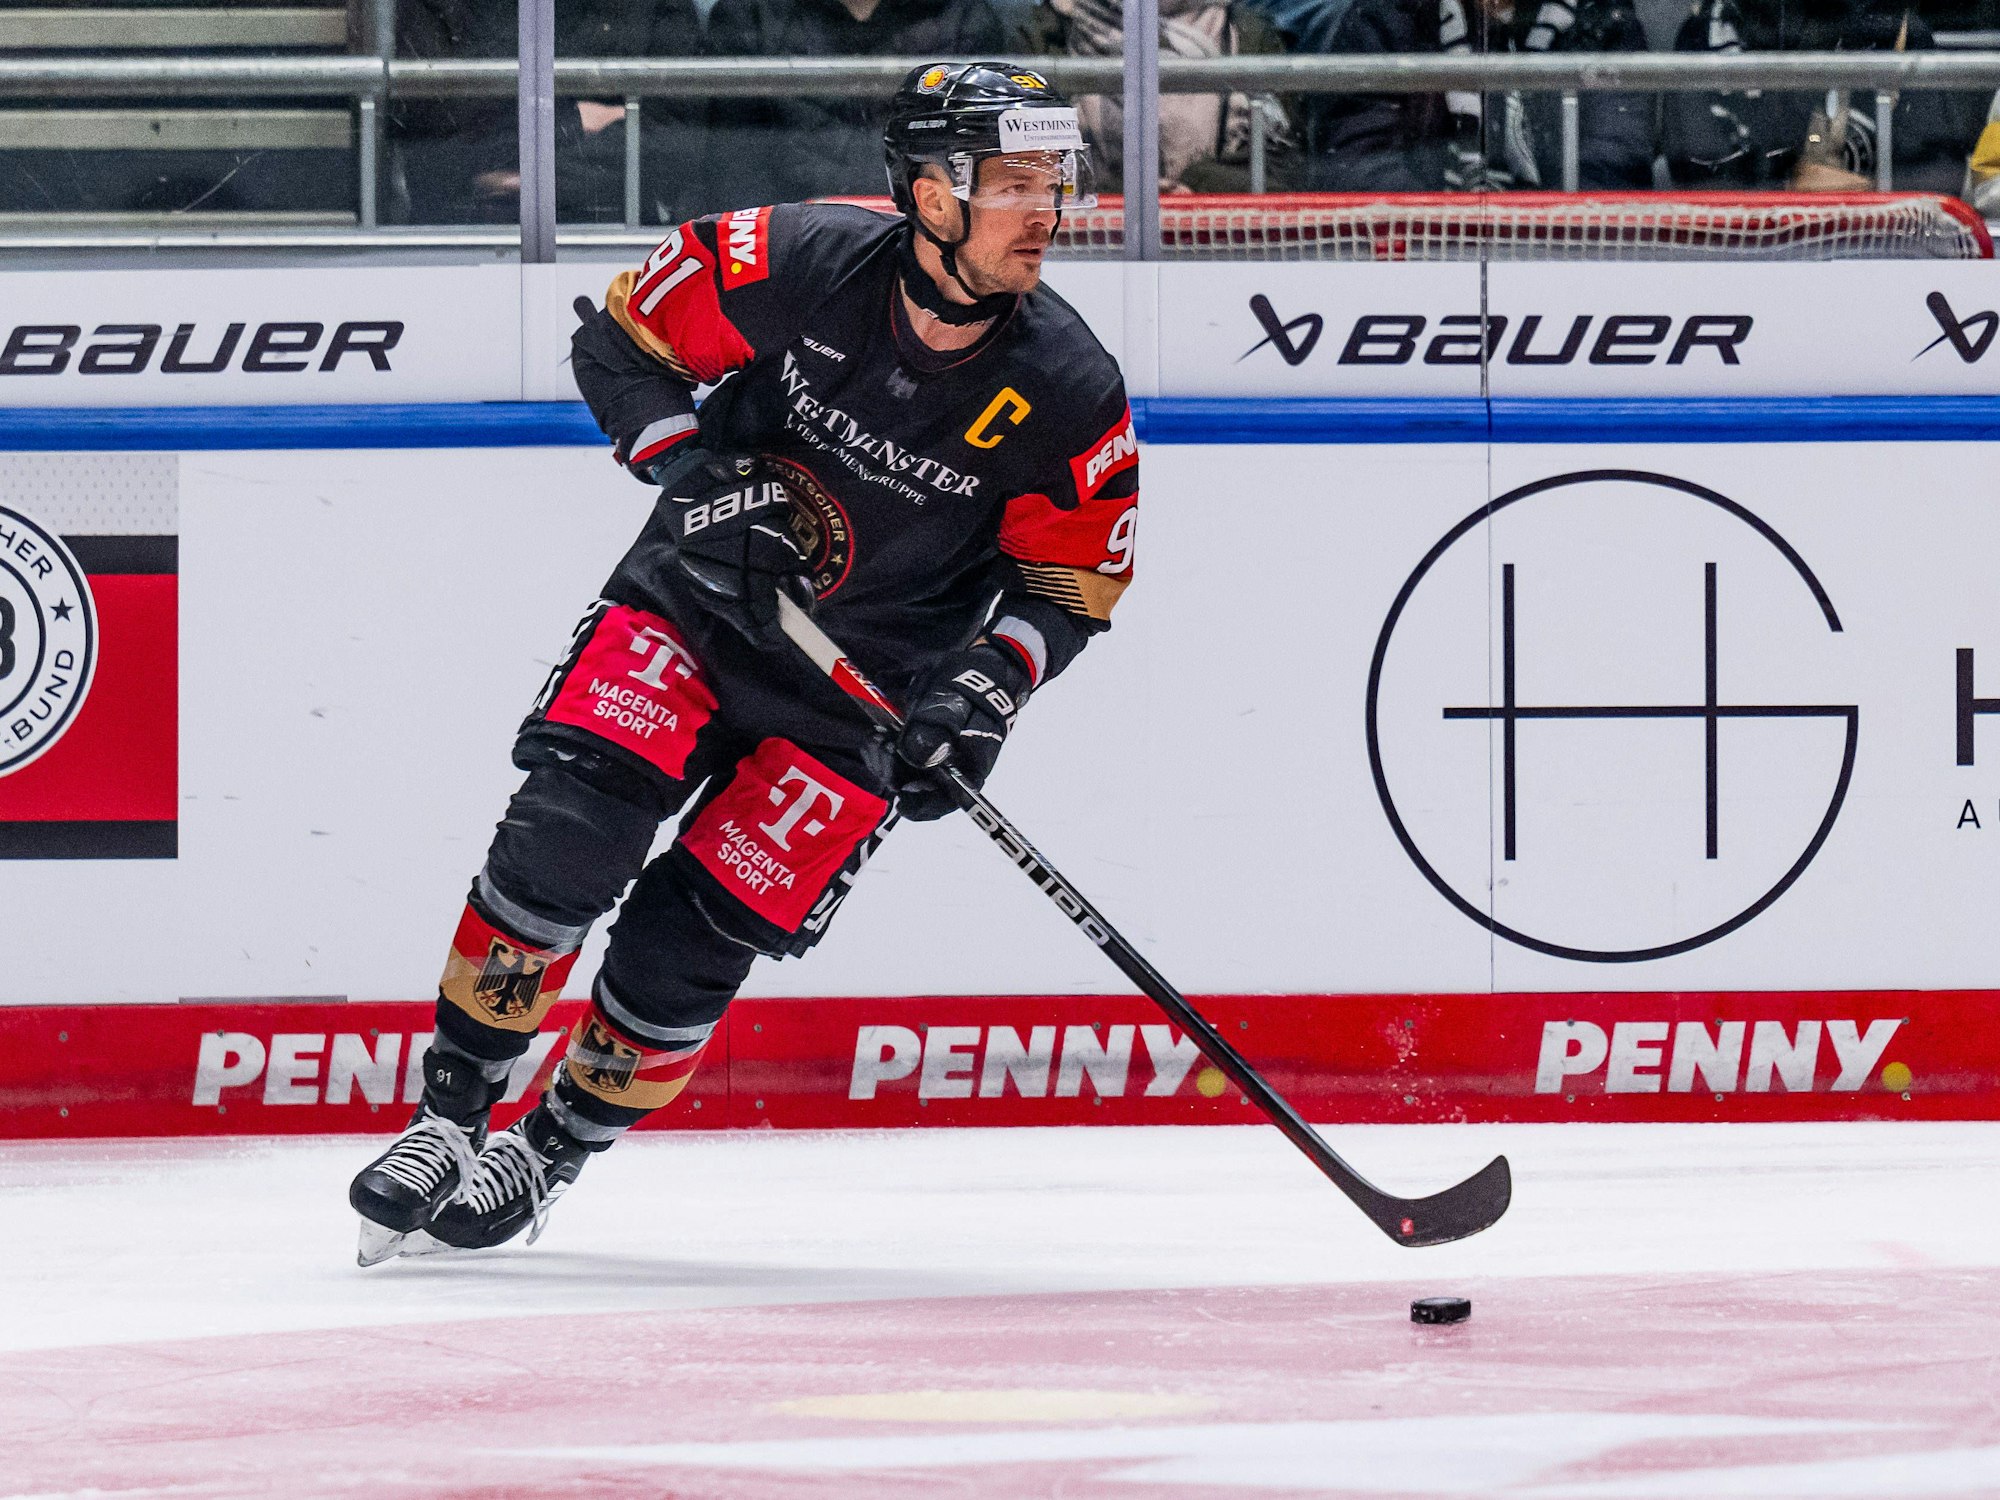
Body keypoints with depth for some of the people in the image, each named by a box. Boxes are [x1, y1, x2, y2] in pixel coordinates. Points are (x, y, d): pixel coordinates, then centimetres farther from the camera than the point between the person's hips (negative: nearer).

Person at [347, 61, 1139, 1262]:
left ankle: (547, 1159, 16)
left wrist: (988, 690, -20)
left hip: (862, 694, 0)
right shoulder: (798, 267, -18)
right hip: (694, 606, 0)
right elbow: (620, 342, -5)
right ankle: (447, 1118, -8)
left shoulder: (1072, 395, -16)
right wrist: (704, 481, -18)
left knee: (688, 943, -6)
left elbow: (1071, 584, -3)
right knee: (568, 829, -20)